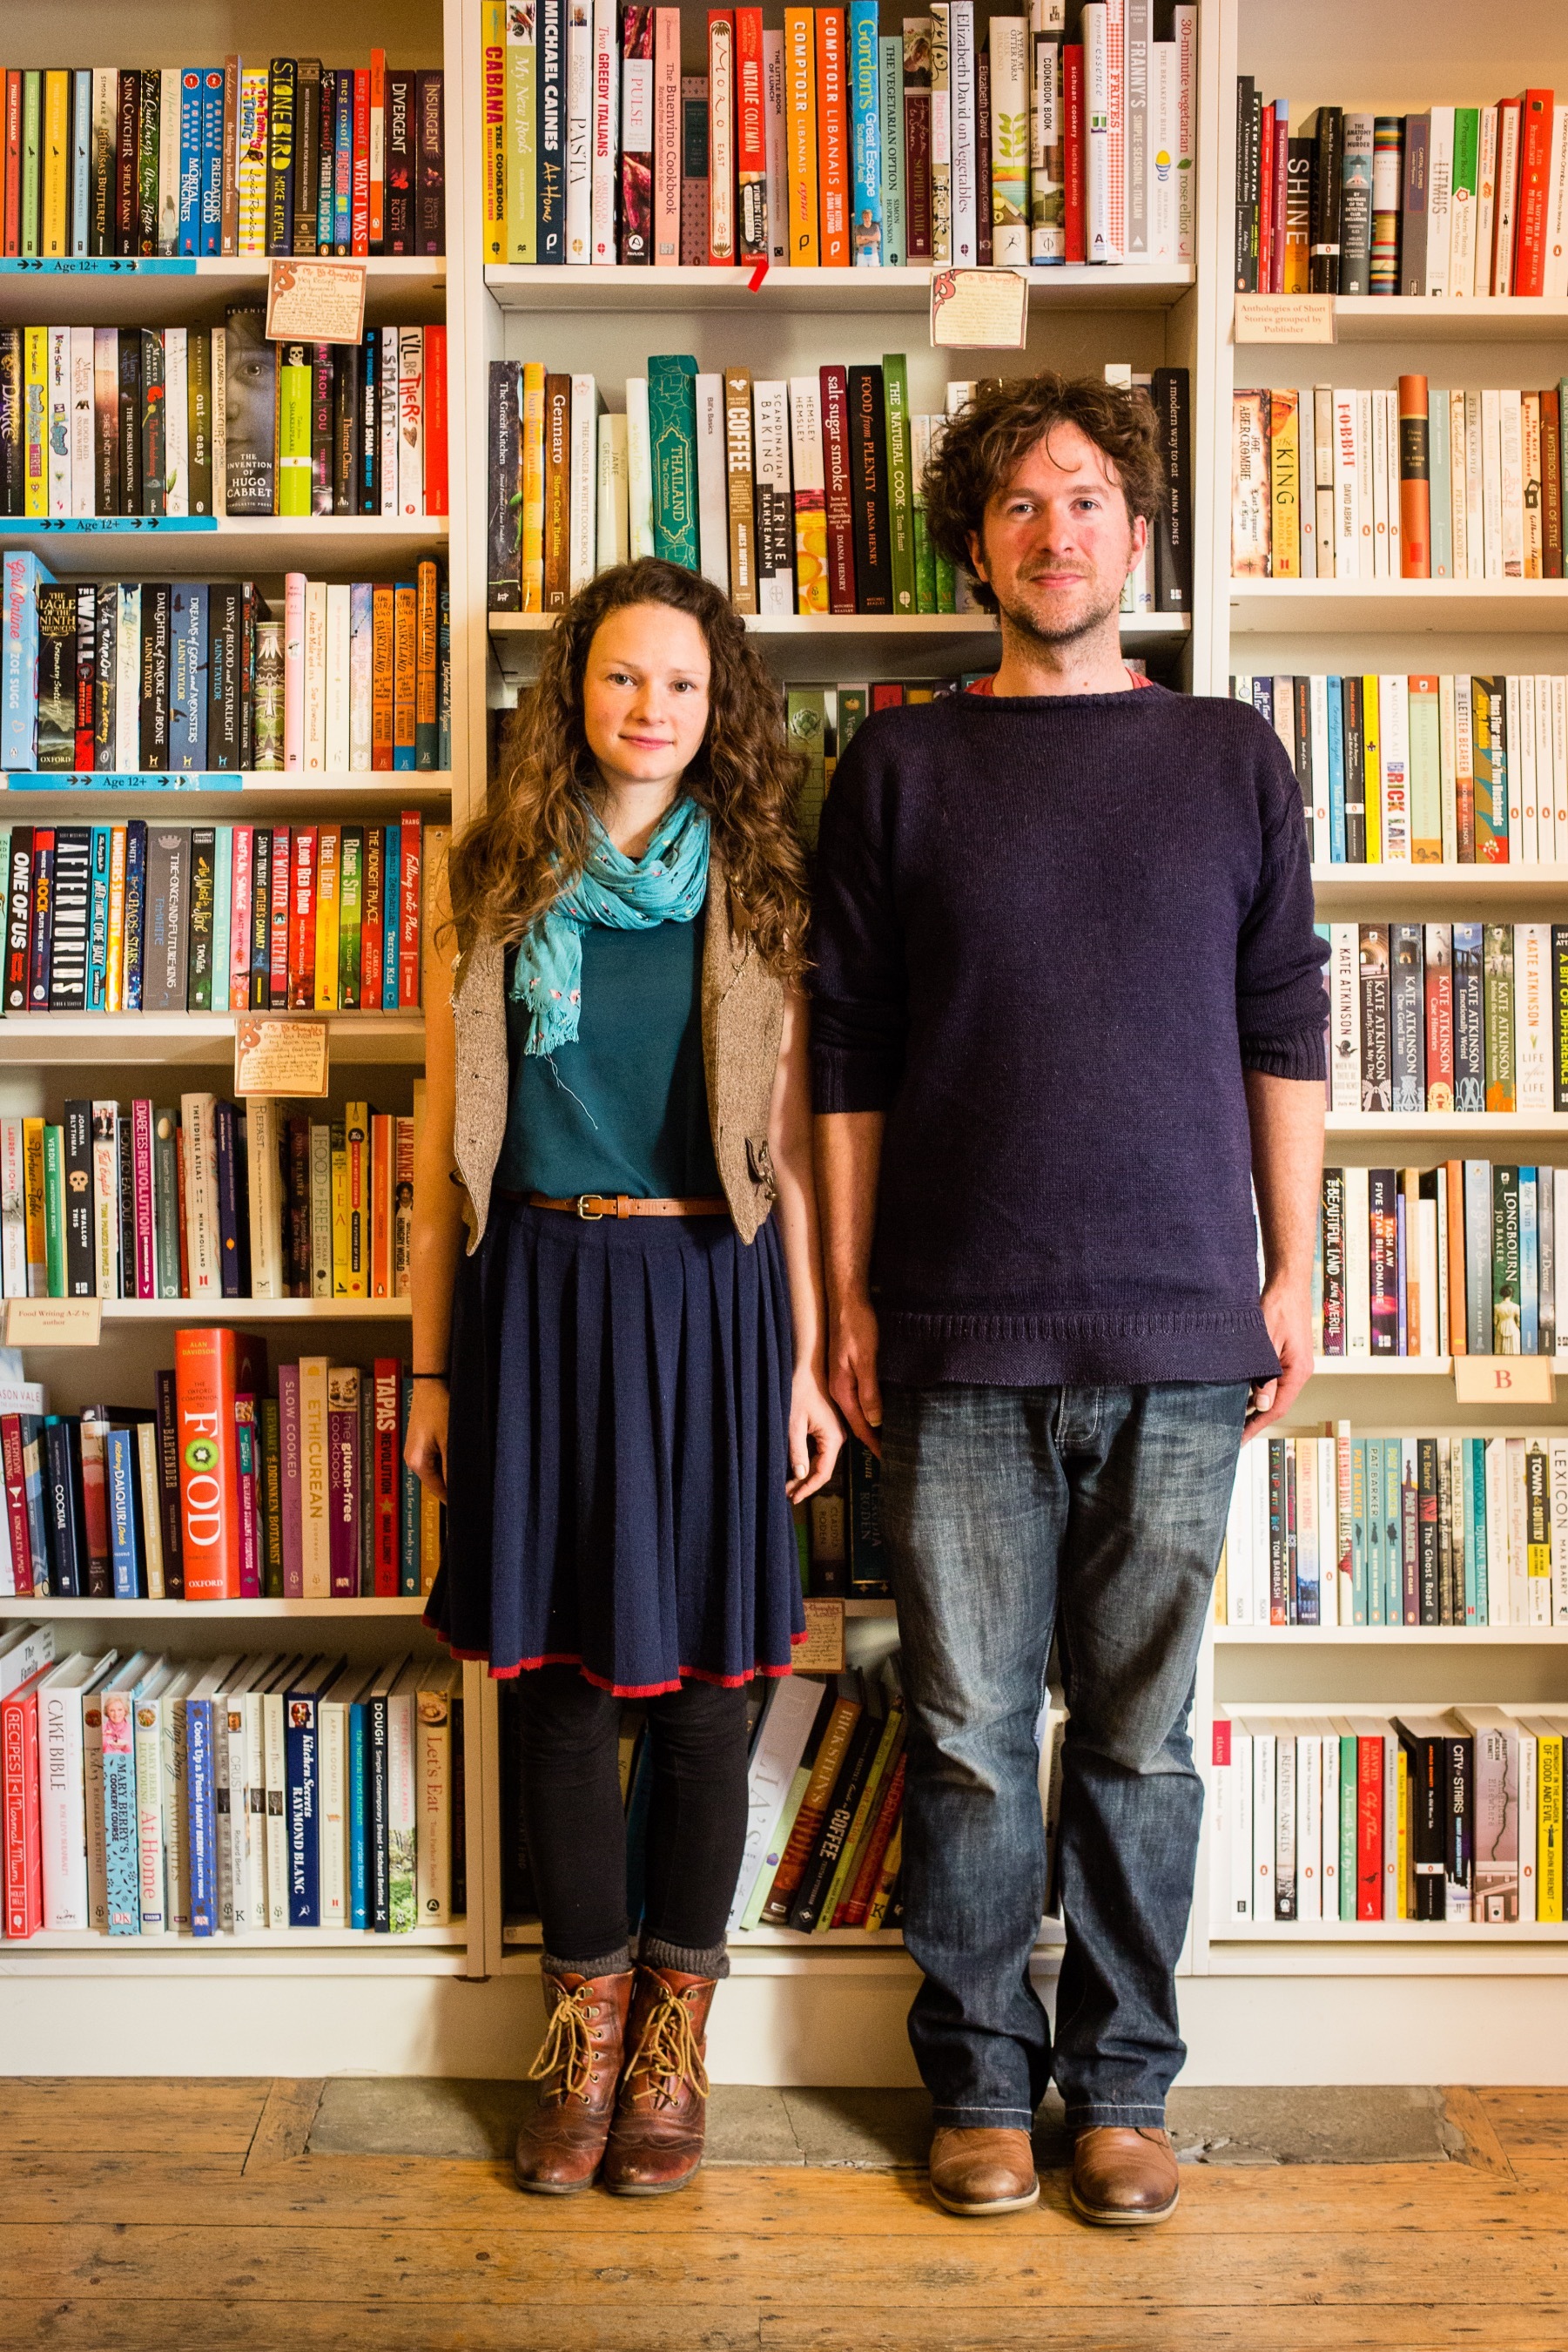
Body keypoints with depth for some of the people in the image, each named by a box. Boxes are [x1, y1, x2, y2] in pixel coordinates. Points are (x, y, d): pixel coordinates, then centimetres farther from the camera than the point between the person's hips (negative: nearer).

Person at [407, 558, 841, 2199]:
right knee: (559, 1674, 7)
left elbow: (792, 1142, 6)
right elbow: (446, 1138, 8)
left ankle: (674, 2032, 22)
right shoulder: (494, 882, 8)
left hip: (709, 1295, 0)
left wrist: (810, 1361, 1)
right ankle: (584, 2021, 24)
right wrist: (432, 1364, 5)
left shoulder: (759, 894, 6)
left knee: (700, 1677, 5)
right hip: (539, 1293, 1)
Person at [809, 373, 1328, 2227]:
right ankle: (980, 2082, 23)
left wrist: (1291, 1272, 5)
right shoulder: (899, 767, 6)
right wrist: (847, 1297, 2)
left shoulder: (1233, 760, 9)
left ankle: (1122, 2085, 24)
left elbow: (1284, 1028, 10)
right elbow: (848, 1050, 6)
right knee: (969, 1732, 7)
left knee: (1141, 1735, 9)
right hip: (961, 1332, 0)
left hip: (1179, 1332, 1)